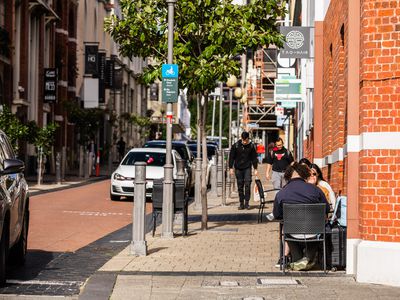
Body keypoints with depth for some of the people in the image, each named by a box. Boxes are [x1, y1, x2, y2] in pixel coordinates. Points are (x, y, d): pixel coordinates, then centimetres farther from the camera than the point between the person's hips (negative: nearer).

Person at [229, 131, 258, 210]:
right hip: (238, 169, 1)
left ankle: (246, 203, -7)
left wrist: (255, 169, 5)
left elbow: (254, 158, 7)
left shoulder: (251, 146, -2)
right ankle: (241, 203, 12)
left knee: (247, 184, -11)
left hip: (247, 168, -1)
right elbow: (231, 157, 1)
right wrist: (231, 168, -3)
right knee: (240, 186, 5)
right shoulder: (236, 146, -4)